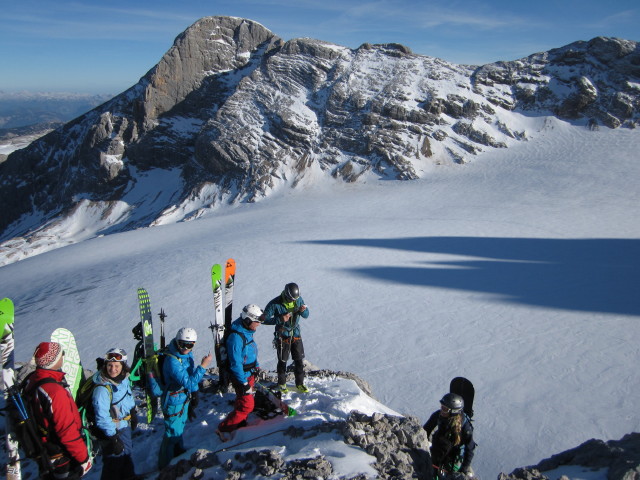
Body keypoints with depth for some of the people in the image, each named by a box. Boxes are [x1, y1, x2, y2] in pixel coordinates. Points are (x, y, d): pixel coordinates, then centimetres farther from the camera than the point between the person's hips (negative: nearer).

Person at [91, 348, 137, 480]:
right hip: (111, 431, -8)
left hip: (125, 426, 8)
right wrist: (114, 439, -27)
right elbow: (102, 417, -30)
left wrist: (133, 414, 21)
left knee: (127, 454, 28)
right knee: (114, 463, 8)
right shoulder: (102, 388, -31)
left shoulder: (124, 378, -9)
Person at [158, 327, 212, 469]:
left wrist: (194, 391, 17)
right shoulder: (172, 361, -34)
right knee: (173, 433, 6)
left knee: (180, 426, 28)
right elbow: (188, 383, -36)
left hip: (184, 398, 9)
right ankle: (165, 465, 26)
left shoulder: (188, 353, -6)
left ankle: (179, 451, 52)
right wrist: (203, 366, -35)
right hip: (173, 401, -9)